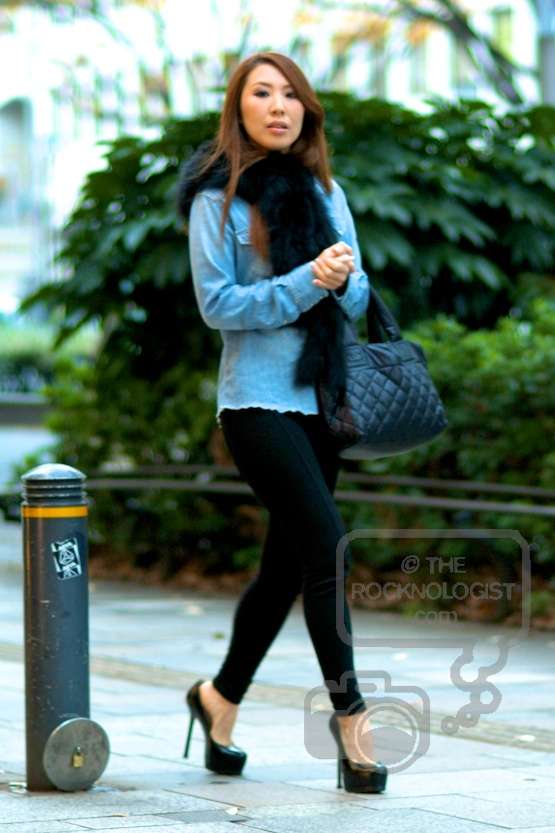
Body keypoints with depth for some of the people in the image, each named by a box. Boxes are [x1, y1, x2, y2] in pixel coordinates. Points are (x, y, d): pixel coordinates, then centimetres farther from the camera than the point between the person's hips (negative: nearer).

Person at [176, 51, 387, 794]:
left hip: (318, 399, 6)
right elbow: (217, 305, -11)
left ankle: (220, 699, 28)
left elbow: (358, 302, 9)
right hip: (257, 399, -6)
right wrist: (304, 283, -21)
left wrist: (345, 278, -14)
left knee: (287, 566, 11)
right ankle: (350, 715, -10)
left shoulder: (326, 194, 11)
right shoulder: (218, 198, -5)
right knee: (327, 544, -17)